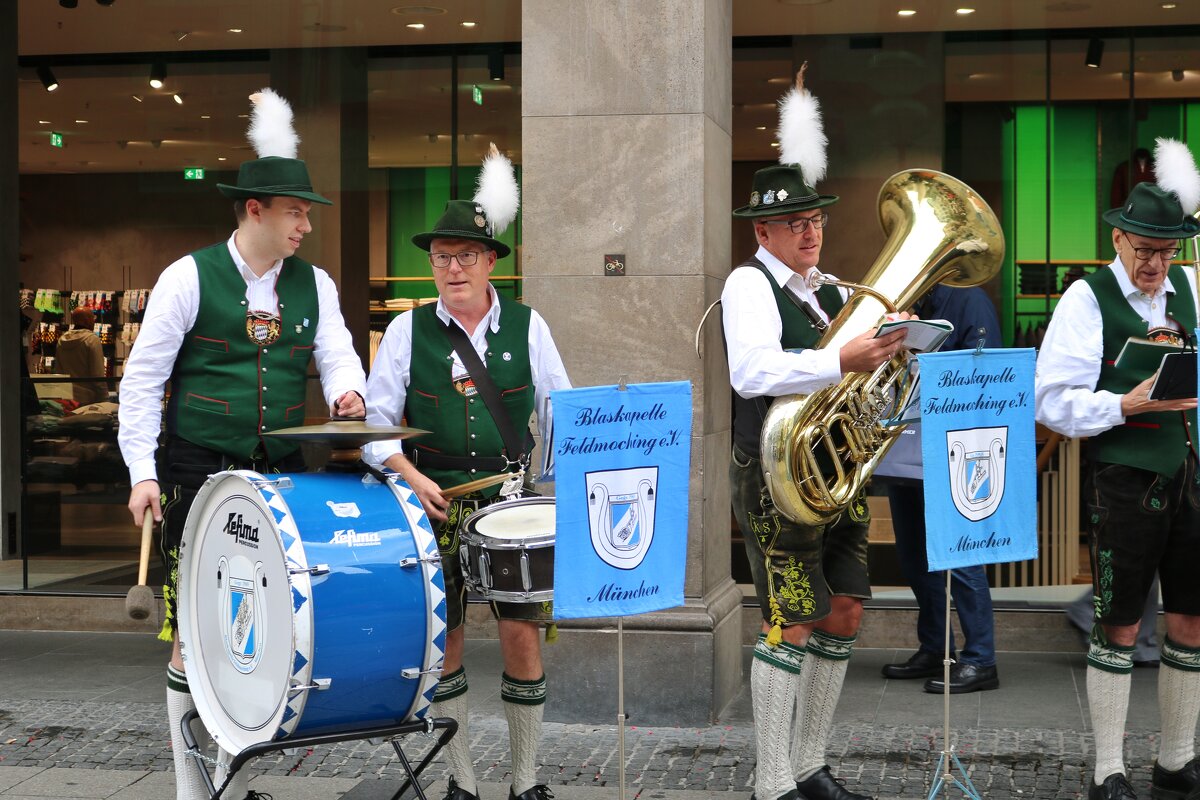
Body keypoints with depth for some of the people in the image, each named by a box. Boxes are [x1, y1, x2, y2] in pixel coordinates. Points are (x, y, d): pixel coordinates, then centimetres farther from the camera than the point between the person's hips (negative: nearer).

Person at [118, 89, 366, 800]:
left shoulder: (314, 284, 7)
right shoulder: (189, 277, -5)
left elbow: (337, 353, 0)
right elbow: (143, 378, -4)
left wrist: (346, 389, -24)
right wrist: (141, 470, -10)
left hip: (282, 477, 4)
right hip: (200, 476, -4)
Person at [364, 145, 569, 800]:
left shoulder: (527, 327, 5)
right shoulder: (407, 330, 3)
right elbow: (377, 422, 4)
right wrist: (413, 480, -9)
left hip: (512, 497, 0)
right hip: (434, 502, 0)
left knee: (521, 632, -4)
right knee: (443, 639, 4)